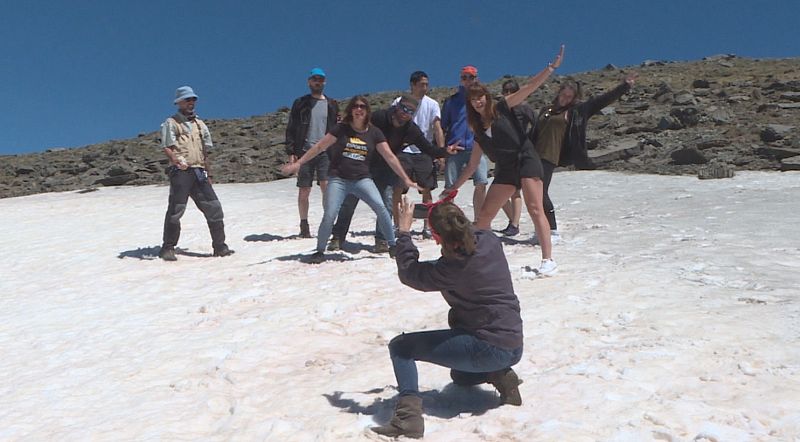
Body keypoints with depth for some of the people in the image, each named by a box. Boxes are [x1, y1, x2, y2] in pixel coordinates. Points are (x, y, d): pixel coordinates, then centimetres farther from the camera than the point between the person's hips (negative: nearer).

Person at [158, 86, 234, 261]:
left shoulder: (200, 125, 21)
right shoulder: (171, 123, 5)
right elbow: (167, 148, -7)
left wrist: (208, 175, 18)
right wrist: (177, 160, -27)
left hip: (199, 172, 5)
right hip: (180, 172, -5)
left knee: (213, 207, 0)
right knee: (175, 210, -5)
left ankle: (220, 246, 7)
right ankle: (167, 248, 7)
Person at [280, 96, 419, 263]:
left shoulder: (374, 133, 4)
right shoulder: (341, 129, 0)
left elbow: (390, 157, 3)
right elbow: (319, 146, 2)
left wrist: (405, 179, 0)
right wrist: (298, 163, -3)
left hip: (362, 179, 1)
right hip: (338, 179, -1)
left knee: (381, 207, -18)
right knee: (329, 215, -13)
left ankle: (393, 246, -2)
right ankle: (320, 251, 9)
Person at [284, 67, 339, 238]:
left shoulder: (332, 105, 14)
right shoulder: (300, 103, 9)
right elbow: (291, 129, 5)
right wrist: (291, 152, -4)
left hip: (325, 152, 0)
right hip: (304, 152, 0)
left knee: (326, 186, -14)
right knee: (304, 190, 3)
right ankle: (304, 225, 12)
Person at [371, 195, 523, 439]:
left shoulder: (452, 268, -22)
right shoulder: (490, 240, -3)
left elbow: (408, 272, -5)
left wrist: (404, 232, 3)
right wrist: (449, 210, 20)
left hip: (488, 349, -8)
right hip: (515, 346, 8)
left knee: (400, 346, -2)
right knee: (460, 376, 39)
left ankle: (408, 414, -17)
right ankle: (500, 375, 9)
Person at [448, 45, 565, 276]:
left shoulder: (502, 107, 2)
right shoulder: (478, 130, 14)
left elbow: (528, 88, -8)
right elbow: (472, 165, 17)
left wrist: (551, 67, -19)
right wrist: (455, 186, 16)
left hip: (525, 159, -5)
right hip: (505, 170, 6)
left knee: (535, 209, -15)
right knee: (484, 215, 3)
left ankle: (548, 260, -15)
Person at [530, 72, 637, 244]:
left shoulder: (578, 110, 8)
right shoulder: (546, 110, 21)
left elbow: (602, 100, 7)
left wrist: (625, 86, 6)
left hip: (550, 158, -6)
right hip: (536, 156, 6)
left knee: (540, 192, -14)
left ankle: (553, 231, -5)